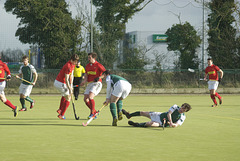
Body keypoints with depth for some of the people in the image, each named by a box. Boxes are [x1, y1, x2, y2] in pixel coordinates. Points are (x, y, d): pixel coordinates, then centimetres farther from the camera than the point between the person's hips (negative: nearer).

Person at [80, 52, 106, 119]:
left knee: (90, 97, -25)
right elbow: (86, 75, 17)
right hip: (89, 83, 8)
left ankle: (92, 113, -10)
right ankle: (94, 112, 15)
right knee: (85, 99, -2)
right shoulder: (87, 66, 14)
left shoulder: (98, 65, -7)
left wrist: (99, 77, -21)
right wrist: (84, 81, -3)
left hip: (96, 83, -8)